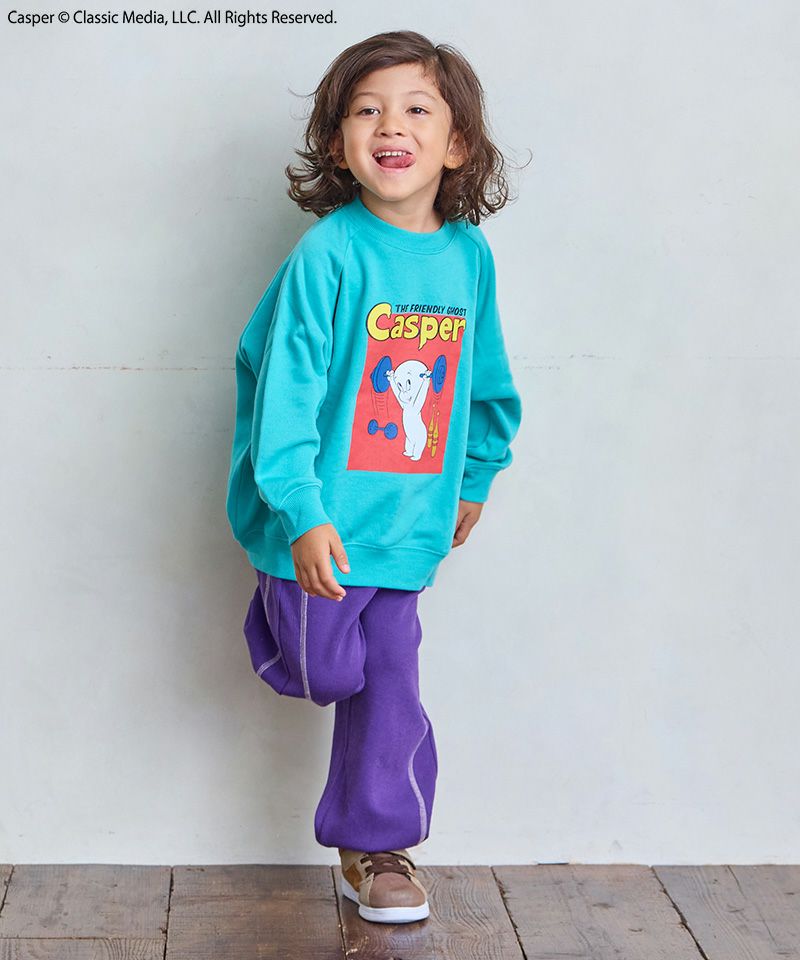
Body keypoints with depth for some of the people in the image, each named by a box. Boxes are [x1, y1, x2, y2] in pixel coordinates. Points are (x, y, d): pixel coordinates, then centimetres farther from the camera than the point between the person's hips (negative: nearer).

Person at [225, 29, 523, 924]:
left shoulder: (468, 254, 1)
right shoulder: (328, 253, -15)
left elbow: (486, 381, 15)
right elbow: (287, 385, -17)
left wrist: (474, 478, 24)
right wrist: (303, 513, -24)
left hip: (407, 523, 4)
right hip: (323, 523, -4)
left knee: (387, 684, 8)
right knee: (324, 671, 8)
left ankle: (374, 846, 24)